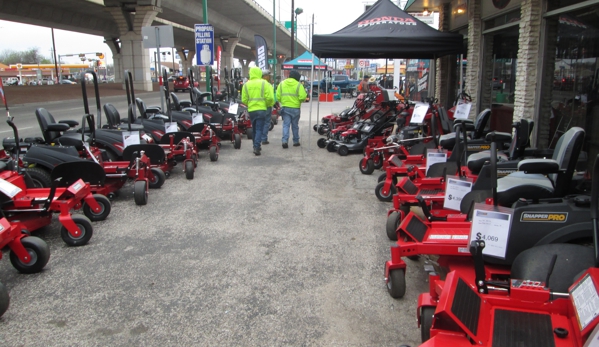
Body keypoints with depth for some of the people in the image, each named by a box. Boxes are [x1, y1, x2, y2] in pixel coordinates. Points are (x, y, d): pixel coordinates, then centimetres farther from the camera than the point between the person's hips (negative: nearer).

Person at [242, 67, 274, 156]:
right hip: (261, 109, -3)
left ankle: (256, 146, 27)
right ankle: (256, 147, -15)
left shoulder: (246, 85, 4)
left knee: (255, 129, 18)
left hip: (251, 110, 3)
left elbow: (244, 100, 1)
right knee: (259, 129, -2)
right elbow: (270, 97, -10)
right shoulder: (264, 83, -4)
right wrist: (268, 105, 9)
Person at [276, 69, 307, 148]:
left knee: (286, 125, 3)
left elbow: (278, 97, 1)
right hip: (295, 108, -2)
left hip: (285, 108, 2)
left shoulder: (281, 84, 4)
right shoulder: (298, 85, -7)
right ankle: (296, 141, 20)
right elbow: (302, 97, -13)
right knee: (295, 126, 11)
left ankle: (285, 141, -11)